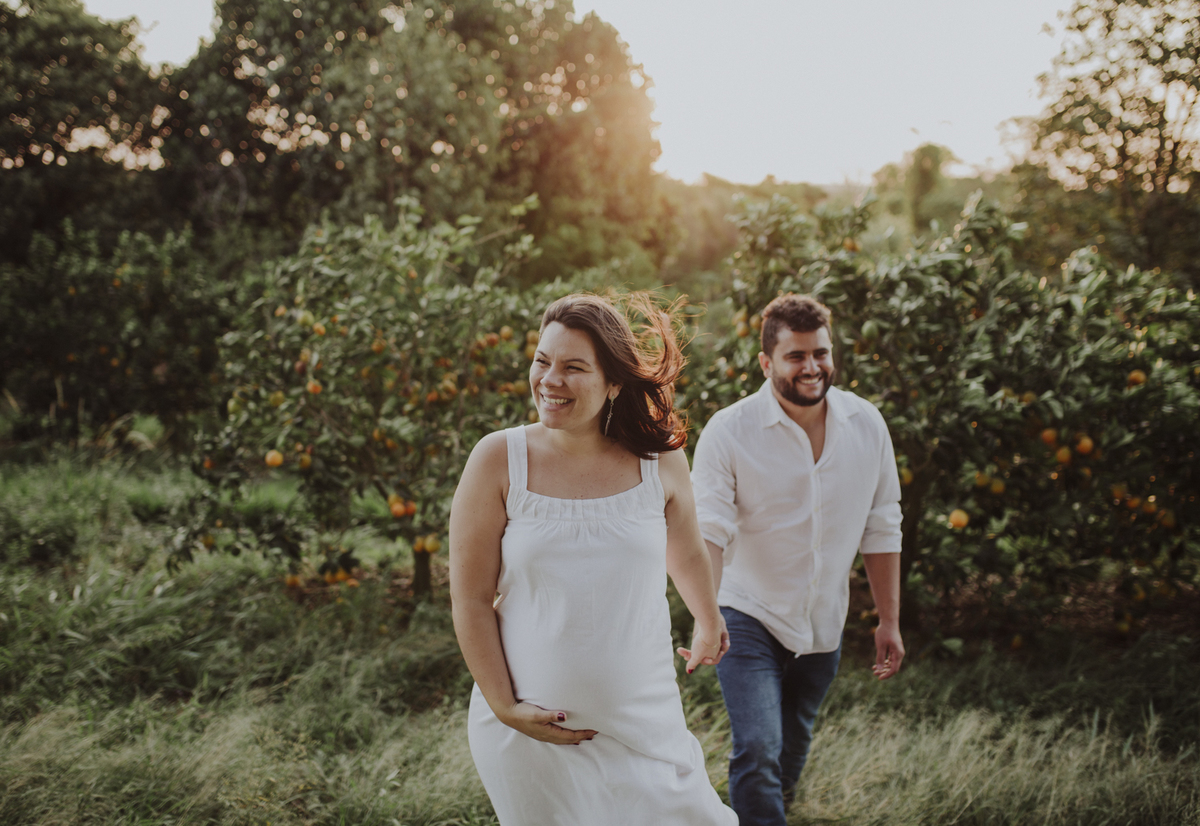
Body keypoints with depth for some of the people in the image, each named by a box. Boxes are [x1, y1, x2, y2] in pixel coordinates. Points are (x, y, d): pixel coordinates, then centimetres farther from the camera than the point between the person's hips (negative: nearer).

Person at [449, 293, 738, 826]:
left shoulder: (660, 462, -2)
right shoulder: (498, 461, -7)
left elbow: (686, 555, 18)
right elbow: (471, 598, -5)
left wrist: (709, 626, 33)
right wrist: (505, 707, -9)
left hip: (645, 724, 2)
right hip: (530, 730, -1)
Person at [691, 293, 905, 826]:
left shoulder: (867, 426, -4)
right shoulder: (728, 432, -16)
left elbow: (881, 529, 4)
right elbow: (707, 532, -22)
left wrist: (890, 621, 5)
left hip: (822, 628, 4)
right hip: (749, 620, -4)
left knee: (793, 750, 20)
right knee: (758, 752, -18)